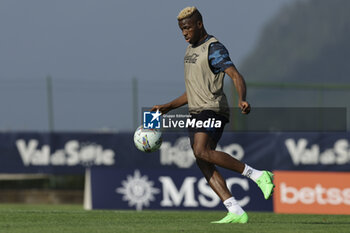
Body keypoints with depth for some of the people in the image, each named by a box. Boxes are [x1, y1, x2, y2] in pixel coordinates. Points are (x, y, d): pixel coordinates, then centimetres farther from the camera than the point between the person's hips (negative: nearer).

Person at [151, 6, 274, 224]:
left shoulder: (214, 48, -8)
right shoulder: (191, 49, 21)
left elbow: (236, 76, -21)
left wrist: (242, 99, -40)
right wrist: (167, 107, 26)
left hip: (213, 109, -9)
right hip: (197, 113, 9)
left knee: (202, 152, -29)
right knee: (204, 165, -2)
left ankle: (258, 175, -24)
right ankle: (236, 213, -7)